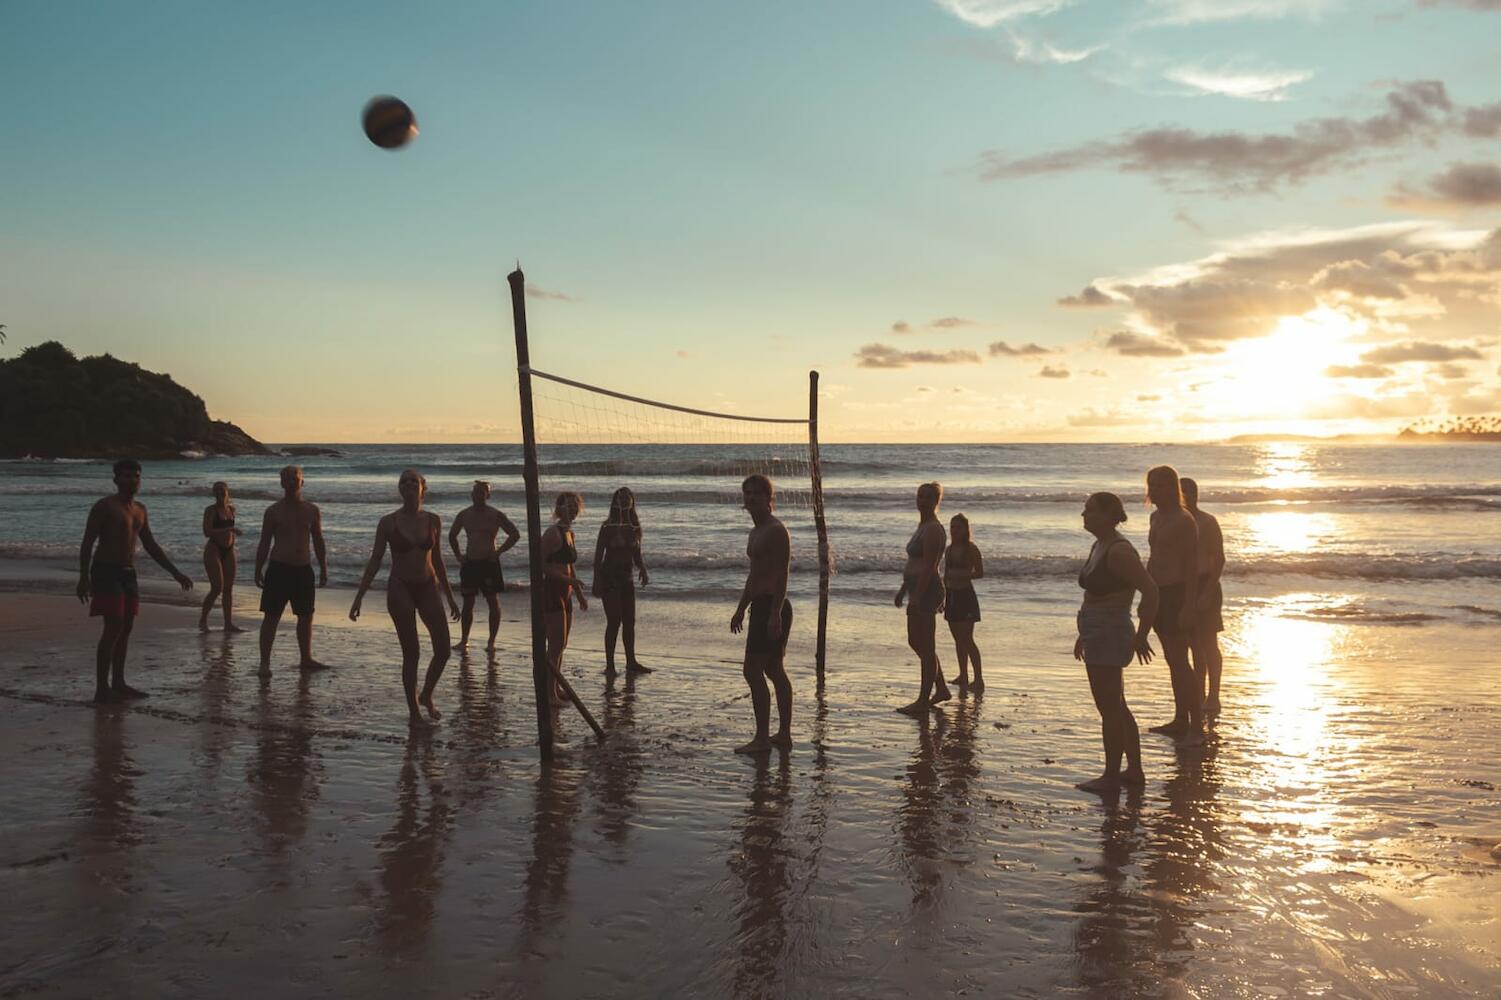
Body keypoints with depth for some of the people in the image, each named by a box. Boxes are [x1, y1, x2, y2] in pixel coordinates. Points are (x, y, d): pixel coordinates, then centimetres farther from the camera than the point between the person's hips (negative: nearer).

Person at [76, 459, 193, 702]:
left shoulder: (140, 509, 15)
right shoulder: (104, 506, -7)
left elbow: (151, 546, 21)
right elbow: (87, 543, -11)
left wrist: (175, 573, 18)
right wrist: (84, 577, -21)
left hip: (128, 573, 7)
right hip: (106, 572, -7)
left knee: (126, 628, 8)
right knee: (113, 628, -13)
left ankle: (118, 684, 15)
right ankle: (102, 689, -10)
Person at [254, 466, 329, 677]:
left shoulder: (312, 510, 8)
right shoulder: (273, 511, -1)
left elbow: (318, 542, 13)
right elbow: (264, 543, 1)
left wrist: (323, 569, 9)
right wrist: (258, 570, -3)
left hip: (303, 569, 4)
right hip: (279, 568, -4)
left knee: (306, 616, 10)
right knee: (271, 617, -4)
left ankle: (305, 659, 22)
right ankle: (264, 663, -1)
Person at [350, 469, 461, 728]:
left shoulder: (433, 521, 4)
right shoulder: (388, 522, -5)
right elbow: (375, 561, -1)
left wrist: (450, 598, 14)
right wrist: (358, 598, -5)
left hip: (428, 588, 3)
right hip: (400, 589, -3)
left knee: (443, 650, -2)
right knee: (411, 653, -2)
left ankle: (426, 697, 24)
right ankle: (414, 713, 11)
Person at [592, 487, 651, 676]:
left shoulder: (634, 527, 8)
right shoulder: (608, 527, -9)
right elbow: (598, 555, -10)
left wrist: (642, 568, -2)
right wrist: (596, 582, -15)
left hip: (626, 578, 6)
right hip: (609, 578, -6)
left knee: (629, 622, 9)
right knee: (614, 622, -7)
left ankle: (631, 662, 19)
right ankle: (609, 665, 0)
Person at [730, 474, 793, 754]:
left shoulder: (776, 531, -13)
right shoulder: (756, 532, 18)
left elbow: (782, 576, -19)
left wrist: (775, 614, -25)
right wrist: (740, 609, 25)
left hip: (772, 607, -10)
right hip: (761, 606, 10)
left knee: (753, 671, -11)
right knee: (774, 671, 13)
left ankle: (762, 739, -7)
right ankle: (784, 734, 20)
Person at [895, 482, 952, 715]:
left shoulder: (933, 529, -15)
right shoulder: (923, 526, 16)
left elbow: (928, 566, -21)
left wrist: (916, 597, -24)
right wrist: (903, 589, 23)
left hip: (926, 591, -11)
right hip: (919, 590, 11)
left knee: (926, 646, -3)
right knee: (916, 642, 18)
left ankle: (924, 700, 4)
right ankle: (941, 689, 27)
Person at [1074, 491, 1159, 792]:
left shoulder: (1119, 551, -19)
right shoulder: (1099, 546, 12)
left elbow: (1151, 590, -24)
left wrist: (1141, 636, -20)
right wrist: (1084, 634, 22)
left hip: (1109, 634, -11)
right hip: (1098, 633, 11)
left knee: (1109, 709, -2)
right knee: (1117, 707, 17)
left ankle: (1111, 776, 7)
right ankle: (1134, 770, 26)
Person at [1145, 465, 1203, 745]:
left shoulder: (1183, 521, -14)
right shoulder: (1157, 517, 13)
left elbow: (1192, 566, -17)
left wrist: (1189, 606, -21)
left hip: (1177, 594, -9)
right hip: (1160, 593, 9)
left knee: (1179, 661, -9)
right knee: (1173, 660, 14)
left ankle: (1197, 726, -4)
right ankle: (1180, 720, 22)